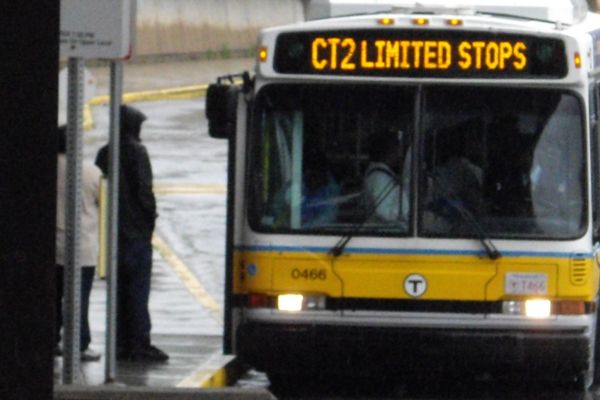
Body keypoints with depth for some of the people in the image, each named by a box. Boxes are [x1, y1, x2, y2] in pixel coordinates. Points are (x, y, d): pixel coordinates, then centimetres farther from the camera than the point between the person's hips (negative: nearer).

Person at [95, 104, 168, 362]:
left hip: (112, 232, 6)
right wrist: (151, 216, -2)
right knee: (138, 291, -5)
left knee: (118, 290, 9)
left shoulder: (104, 154, 9)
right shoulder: (137, 152, -9)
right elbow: (143, 189, -14)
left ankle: (120, 343, 9)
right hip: (136, 232, -6)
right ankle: (139, 345, -7)